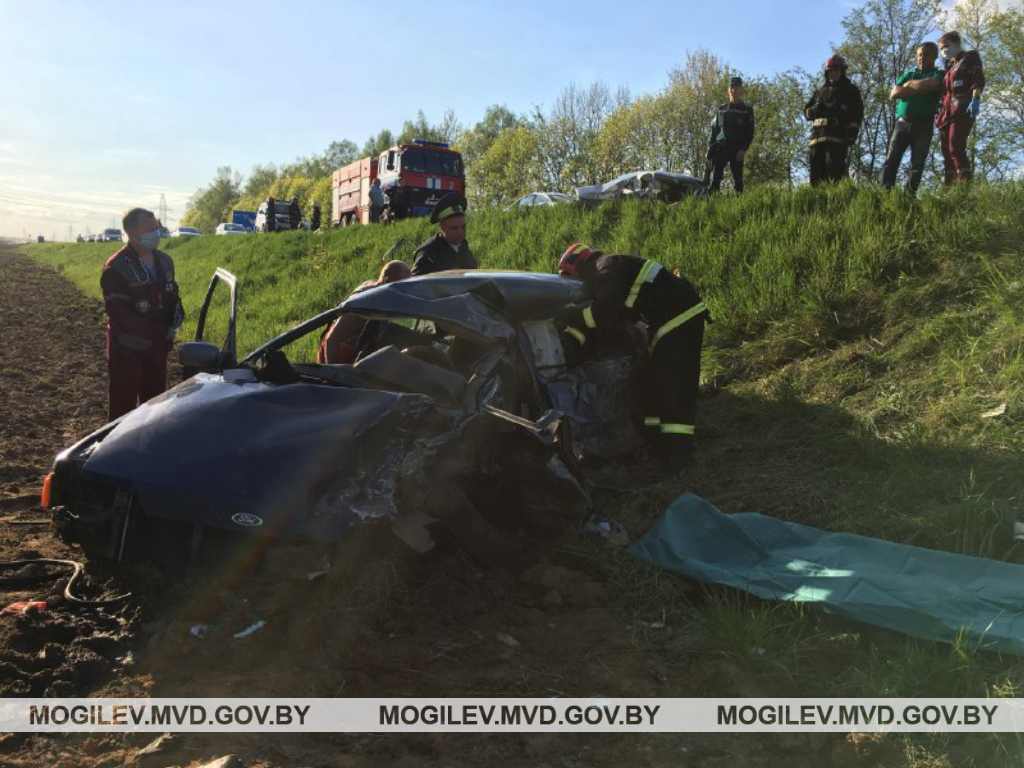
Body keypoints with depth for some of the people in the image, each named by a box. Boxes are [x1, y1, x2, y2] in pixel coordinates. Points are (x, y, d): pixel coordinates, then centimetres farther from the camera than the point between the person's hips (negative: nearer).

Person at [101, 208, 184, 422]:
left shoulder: (164, 261, 6)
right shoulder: (116, 269, -15)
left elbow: (172, 295, 15)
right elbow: (120, 313, -21)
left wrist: (175, 319, -7)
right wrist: (159, 332, -22)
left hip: (158, 346, 6)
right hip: (128, 348, -6)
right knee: (123, 404, 2)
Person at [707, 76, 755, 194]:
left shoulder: (747, 110, 9)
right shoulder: (721, 109, 17)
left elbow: (750, 132, 2)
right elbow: (714, 131, 16)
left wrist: (744, 149, -13)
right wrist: (710, 150, 5)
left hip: (737, 150, -2)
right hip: (720, 148, 2)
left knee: (738, 180, -6)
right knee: (715, 178, -9)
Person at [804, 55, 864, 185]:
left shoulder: (851, 90, 13)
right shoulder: (820, 92, 28)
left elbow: (857, 114, 4)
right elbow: (806, 111, 23)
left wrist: (852, 134, -10)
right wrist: (817, 109, -2)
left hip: (838, 137, -5)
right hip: (817, 136, 5)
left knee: (834, 174, -18)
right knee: (816, 174, -1)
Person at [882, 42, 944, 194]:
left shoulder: (939, 74, 10)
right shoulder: (908, 74, 22)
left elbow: (931, 85, -13)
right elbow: (894, 94, 6)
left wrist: (910, 85, 2)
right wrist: (920, 88, -1)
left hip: (923, 125, -3)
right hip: (902, 123, 3)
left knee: (917, 163, -5)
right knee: (891, 160, -8)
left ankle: (910, 194, -7)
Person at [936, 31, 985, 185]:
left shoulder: (970, 58, 10)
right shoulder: (949, 66, 29)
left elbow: (978, 80, -4)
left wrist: (975, 100, -20)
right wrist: (941, 109, 19)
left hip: (962, 109, -8)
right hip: (947, 111, 8)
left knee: (955, 147, -21)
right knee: (946, 150, 0)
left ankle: (965, 187, -26)